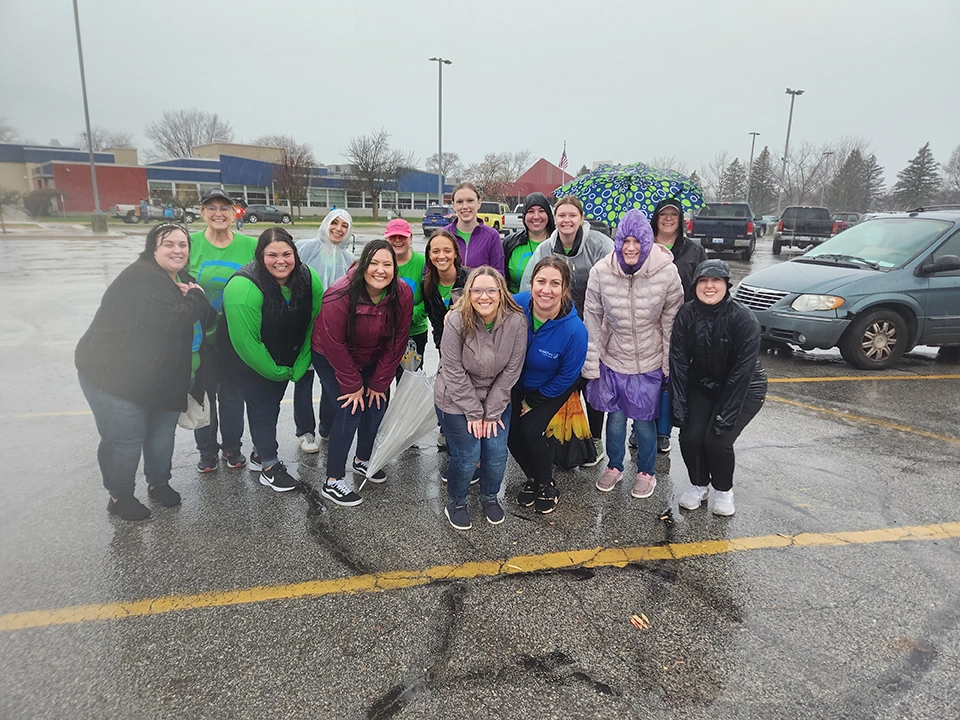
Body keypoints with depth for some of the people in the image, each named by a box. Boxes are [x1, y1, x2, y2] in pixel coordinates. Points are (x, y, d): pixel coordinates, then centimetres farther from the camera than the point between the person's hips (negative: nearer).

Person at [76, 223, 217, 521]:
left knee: (163, 432, 17)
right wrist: (197, 297, -13)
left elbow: (209, 320, 4)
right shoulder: (142, 278, -21)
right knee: (125, 439, 0)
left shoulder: (182, 280, 9)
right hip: (113, 374, -8)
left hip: (160, 376, 9)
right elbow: (174, 320, -30)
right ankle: (119, 496, 22)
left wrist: (195, 298, -16)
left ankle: (158, 483, 38)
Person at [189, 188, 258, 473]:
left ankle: (232, 447, 31)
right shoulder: (189, 243, -5)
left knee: (232, 391, 13)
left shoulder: (250, 245, -3)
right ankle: (207, 449, 29)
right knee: (203, 391, 9)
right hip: (200, 333, 0)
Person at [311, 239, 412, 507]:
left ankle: (363, 459, 31)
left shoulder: (402, 294, -19)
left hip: (371, 359, 5)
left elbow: (397, 342, -11)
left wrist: (379, 382, -10)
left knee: (377, 405, 4)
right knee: (350, 411, -13)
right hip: (331, 360, -5)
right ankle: (333, 482, -1)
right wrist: (352, 385, -18)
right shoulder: (340, 296, -32)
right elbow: (333, 344, -24)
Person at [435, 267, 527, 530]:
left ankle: (490, 497, 29)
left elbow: (511, 371, -9)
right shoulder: (457, 321, -23)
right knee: (467, 456, -5)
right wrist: (474, 412, -13)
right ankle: (456, 503, 24)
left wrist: (492, 412, -9)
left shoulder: (516, 322, -17)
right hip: (457, 398, -2)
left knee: (497, 453, -2)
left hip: (496, 397, 3)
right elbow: (454, 372, -17)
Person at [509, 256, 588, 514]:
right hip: (519, 383, 4)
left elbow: (567, 376, -17)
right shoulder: (517, 305, -27)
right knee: (510, 432, -1)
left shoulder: (574, 330, -32)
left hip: (552, 388, -3)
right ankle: (533, 478, 28)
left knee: (531, 430, -13)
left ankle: (547, 486, 14)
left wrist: (533, 401, -10)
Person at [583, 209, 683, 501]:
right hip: (612, 359, 1)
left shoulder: (666, 272, -14)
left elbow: (672, 320, -5)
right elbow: (592, 319, -5)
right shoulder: (601, 271, -12)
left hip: (650, 362, -1)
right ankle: (614, 466, 37)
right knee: (615, 416, 13)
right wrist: (591, 365, -4)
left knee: (644, 420, 9)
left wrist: (669, 364, -2)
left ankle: (646, 472, 33)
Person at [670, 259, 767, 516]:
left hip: (744, 390, -3)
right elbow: (678, 361, -11)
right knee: (690, 435, -14)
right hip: (703, 387, 3)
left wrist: (726, 414, -25)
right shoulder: (686, 315, -13)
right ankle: (699, 485, 16)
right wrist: (679, 403, -16)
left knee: (717, 439, -19)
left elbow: (743, 370, -24)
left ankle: (723, 490, 11)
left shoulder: (744, 319, -24)